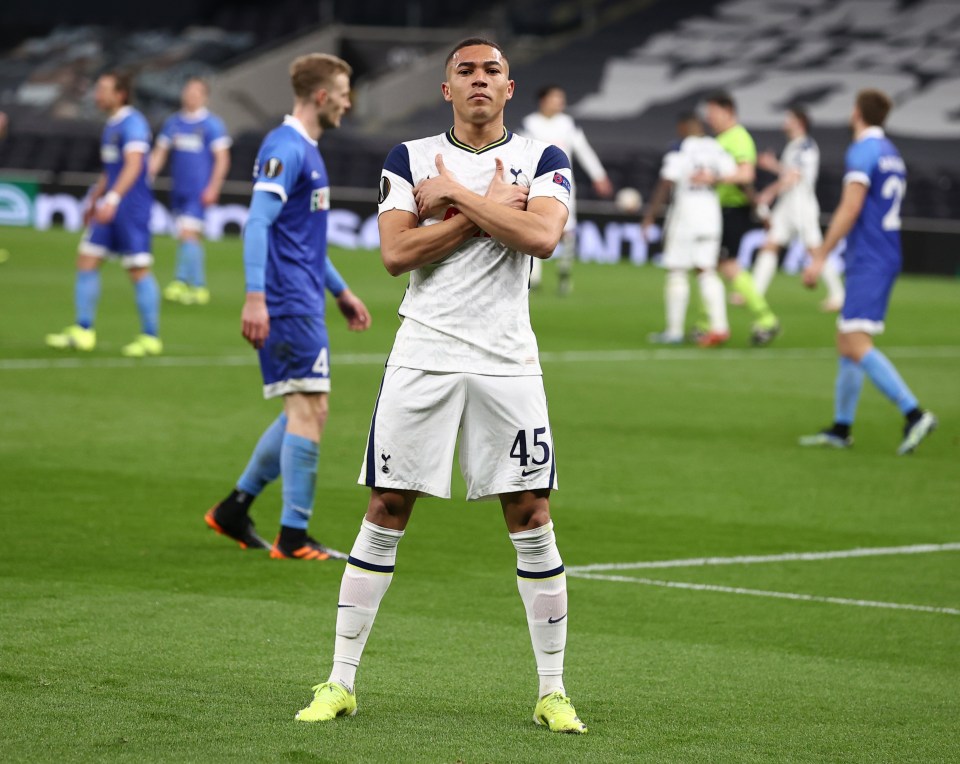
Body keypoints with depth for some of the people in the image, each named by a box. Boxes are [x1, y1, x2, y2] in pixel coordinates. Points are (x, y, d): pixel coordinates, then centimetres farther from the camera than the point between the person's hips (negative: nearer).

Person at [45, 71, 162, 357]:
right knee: (86, 260, 5)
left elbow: (133, 165, -24)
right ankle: (83, 331, 9)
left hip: (132, 207, -10)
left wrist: (112, 199, -32)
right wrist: (94, 201, 30)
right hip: (109, 208, 10)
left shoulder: (133, 123, -13)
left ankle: (151, 338, 1)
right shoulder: (111, 125, 17)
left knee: (138, 270, -5)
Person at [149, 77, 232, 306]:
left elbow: (222, 159, -7)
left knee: (188, 234, -15)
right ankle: (198, 286, 15)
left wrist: (213, 188, -14)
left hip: (199, 192, -6)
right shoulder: (173, 123, 11)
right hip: (179, 190, 6)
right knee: (187, 237, 9)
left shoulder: (212, 124, -5)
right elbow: (159, 154, 14)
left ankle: (182, 281, -13)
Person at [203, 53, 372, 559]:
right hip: (289, 304, -10)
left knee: (304, 411, 13)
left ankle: (234, 509, 20)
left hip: (303, 302, 10)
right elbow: (258, 223, -22)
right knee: (309, 409, -10)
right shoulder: (285, 149, -13)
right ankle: (294, 538, -7)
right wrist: (255, 297, -30)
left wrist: (341, 292, 32)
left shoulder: (306, 151, 19)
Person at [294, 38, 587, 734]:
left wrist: (453, 195, -11)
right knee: (386, 512, 0)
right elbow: (396, 253, -8)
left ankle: (553, 693, 8)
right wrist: (490, 205, -10)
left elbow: (542, 237, -15)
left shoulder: (542, 160, 5)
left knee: (532, 519, -1)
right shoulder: (410, 159, 7)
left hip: (507, 361, 0)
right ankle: (341, 682, 7)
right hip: (423, 356, 0)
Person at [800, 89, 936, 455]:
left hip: (868, 261, -10)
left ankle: (914, 414, -25)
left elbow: (851, 208, -18)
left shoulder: (863, 151, -11)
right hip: (886, 257, 10)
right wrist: (827, 248, 33)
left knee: (857, 344, -17)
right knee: (846, 341, 13)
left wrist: (821, 256, -16)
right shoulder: (891, 154, 18)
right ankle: (841, 428, 15)